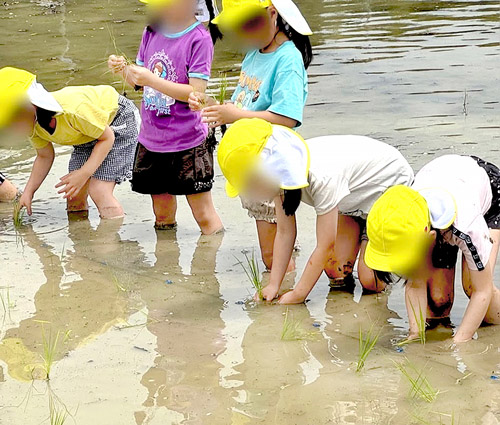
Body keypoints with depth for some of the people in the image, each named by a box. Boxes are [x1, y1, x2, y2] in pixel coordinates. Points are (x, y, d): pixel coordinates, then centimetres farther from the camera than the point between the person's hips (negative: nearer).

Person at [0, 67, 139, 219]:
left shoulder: (73, 110, -42)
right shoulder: (33, 126, -18)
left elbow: (107, 137, -26)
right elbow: (45, 156, 2)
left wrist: (84, 173, -33)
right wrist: (28, 192, -9)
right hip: (87, 135, 7)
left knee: (99, 191, -19)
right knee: (73, 193, 0)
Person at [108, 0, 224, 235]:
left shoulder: (199, 38, -14)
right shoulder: (151, 32, 5)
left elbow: (196, 92, -19)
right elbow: (138, 82, 15)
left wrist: (151, 79, -24)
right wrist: (123, 69, -7)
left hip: (187, 143, -6)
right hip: (152, 140, 6)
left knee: (204, 216, 1)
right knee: (162, 215, 16)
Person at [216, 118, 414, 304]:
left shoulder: (322, 177, -42)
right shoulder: (279, 170, -19)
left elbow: (325, 246, -32)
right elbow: (285, 233, -9)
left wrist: (298, 295, -25)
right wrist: (273, 285, -13)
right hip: (357, 197, 7)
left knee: (370, 281, -12)